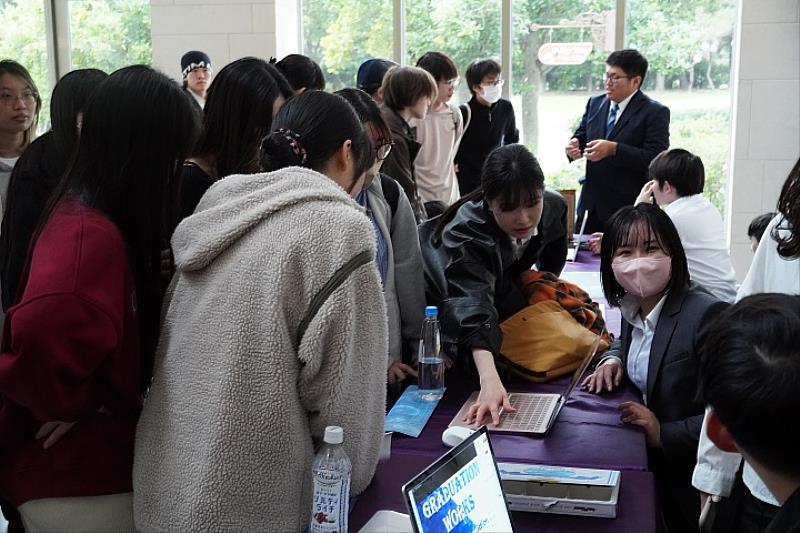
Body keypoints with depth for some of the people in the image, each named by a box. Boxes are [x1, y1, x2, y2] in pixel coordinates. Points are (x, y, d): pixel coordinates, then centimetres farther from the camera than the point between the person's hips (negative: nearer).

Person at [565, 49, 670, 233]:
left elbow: (655, 159, -17)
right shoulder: (595, 103, 12)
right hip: (591, 204, 6)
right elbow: (581, 136, 17)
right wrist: (574, 146, -8)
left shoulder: (656, 112, -8)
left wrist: (614, 149, -25)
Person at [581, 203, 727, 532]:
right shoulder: (632, 305, 0)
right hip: (647, 462, 7)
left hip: (690, 475, -7)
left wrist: (665, 434, -27)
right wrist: (613, 359, 3)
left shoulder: (707, 314, -26)